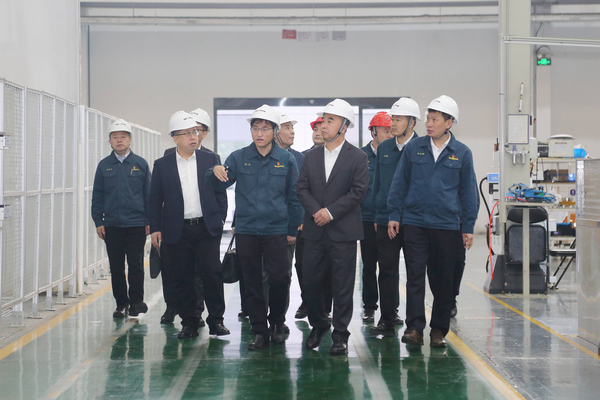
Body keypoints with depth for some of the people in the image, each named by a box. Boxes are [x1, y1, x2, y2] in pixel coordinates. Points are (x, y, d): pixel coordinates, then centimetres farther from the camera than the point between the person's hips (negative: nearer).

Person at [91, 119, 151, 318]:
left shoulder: (140, 164, 4)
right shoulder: (104, 165, 8)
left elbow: (149, 194, 6)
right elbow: (97, 196, 10)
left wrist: (150, 221, 1)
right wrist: (98, 221, 3)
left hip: (137, 224, -2)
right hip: (112, 225, 2)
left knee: (136, 265, -4)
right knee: (116, 267, 6)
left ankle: (136, 301, 5)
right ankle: (121, 303, 15)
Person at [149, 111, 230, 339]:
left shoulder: (211, 159, 8)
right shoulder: (162, 165, 6)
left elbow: (220, 193, 9)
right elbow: (155, 200, 7)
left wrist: (220, 220, 1)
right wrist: (155, 229, 1)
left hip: (207, 228, 0)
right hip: (177, 232, 0)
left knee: (212, 274, -6)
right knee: (182, 279, 4)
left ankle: (216, 320, 7)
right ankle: (189, 323, 14)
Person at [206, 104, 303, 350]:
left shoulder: (286, 160, 3)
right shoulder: (238, 158, 3)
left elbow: (293, 197, 7)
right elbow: (219, 185, 3)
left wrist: (293, 229, 5)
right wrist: (215, 173, -19)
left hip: (276, 230, -1)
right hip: (246, 230, 1)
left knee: (279, 279, -6)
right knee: (251, 282, 5)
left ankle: (276, 323, 18)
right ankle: (260, 331, 16)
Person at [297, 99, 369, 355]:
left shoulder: (357, 158, -1)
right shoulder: (311, 157, 11)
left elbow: (358, 191, -8)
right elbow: (302, 189, 6)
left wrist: (331, 211, -14)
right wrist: (316, 211, -11)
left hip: (343, 231, -4)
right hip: (314, 231, 4)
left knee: (342, 286, 0)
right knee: (309, 281, 6)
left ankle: (340, 335, 10)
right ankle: (318, 325, 27)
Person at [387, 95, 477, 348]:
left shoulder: (462, 154, 3)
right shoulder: (414, 148, 4)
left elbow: (468, 192, 7)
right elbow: (400, 183, 8)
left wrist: (468, 227, 4)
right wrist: (394, 215, 2)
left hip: (447, 225, 0)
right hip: (414, 222, 0)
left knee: (443, 280, 6)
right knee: (415, 276, -4)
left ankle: (439, 330, 16)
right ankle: (414, 327, -3)